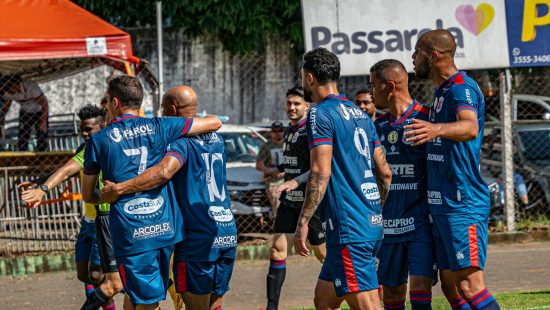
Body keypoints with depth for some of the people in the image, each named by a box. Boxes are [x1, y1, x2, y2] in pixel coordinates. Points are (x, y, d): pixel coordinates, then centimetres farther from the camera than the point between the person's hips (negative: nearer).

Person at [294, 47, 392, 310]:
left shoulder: (320, 114, -8)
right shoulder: (360, 114, 18)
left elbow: (321, 173, -16)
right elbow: (385, 172, 19)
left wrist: (303, 222, -14)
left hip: (347, 229, -9)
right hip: (372, 224, 9)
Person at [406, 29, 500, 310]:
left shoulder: (462, 87, -13)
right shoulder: (442, 92, 18)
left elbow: (470, 127, -36)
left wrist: (436, 129, -53)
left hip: (462, 204, -10)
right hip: (442, 203, 10)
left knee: (469, 285, -17)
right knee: (450, 286, 8)